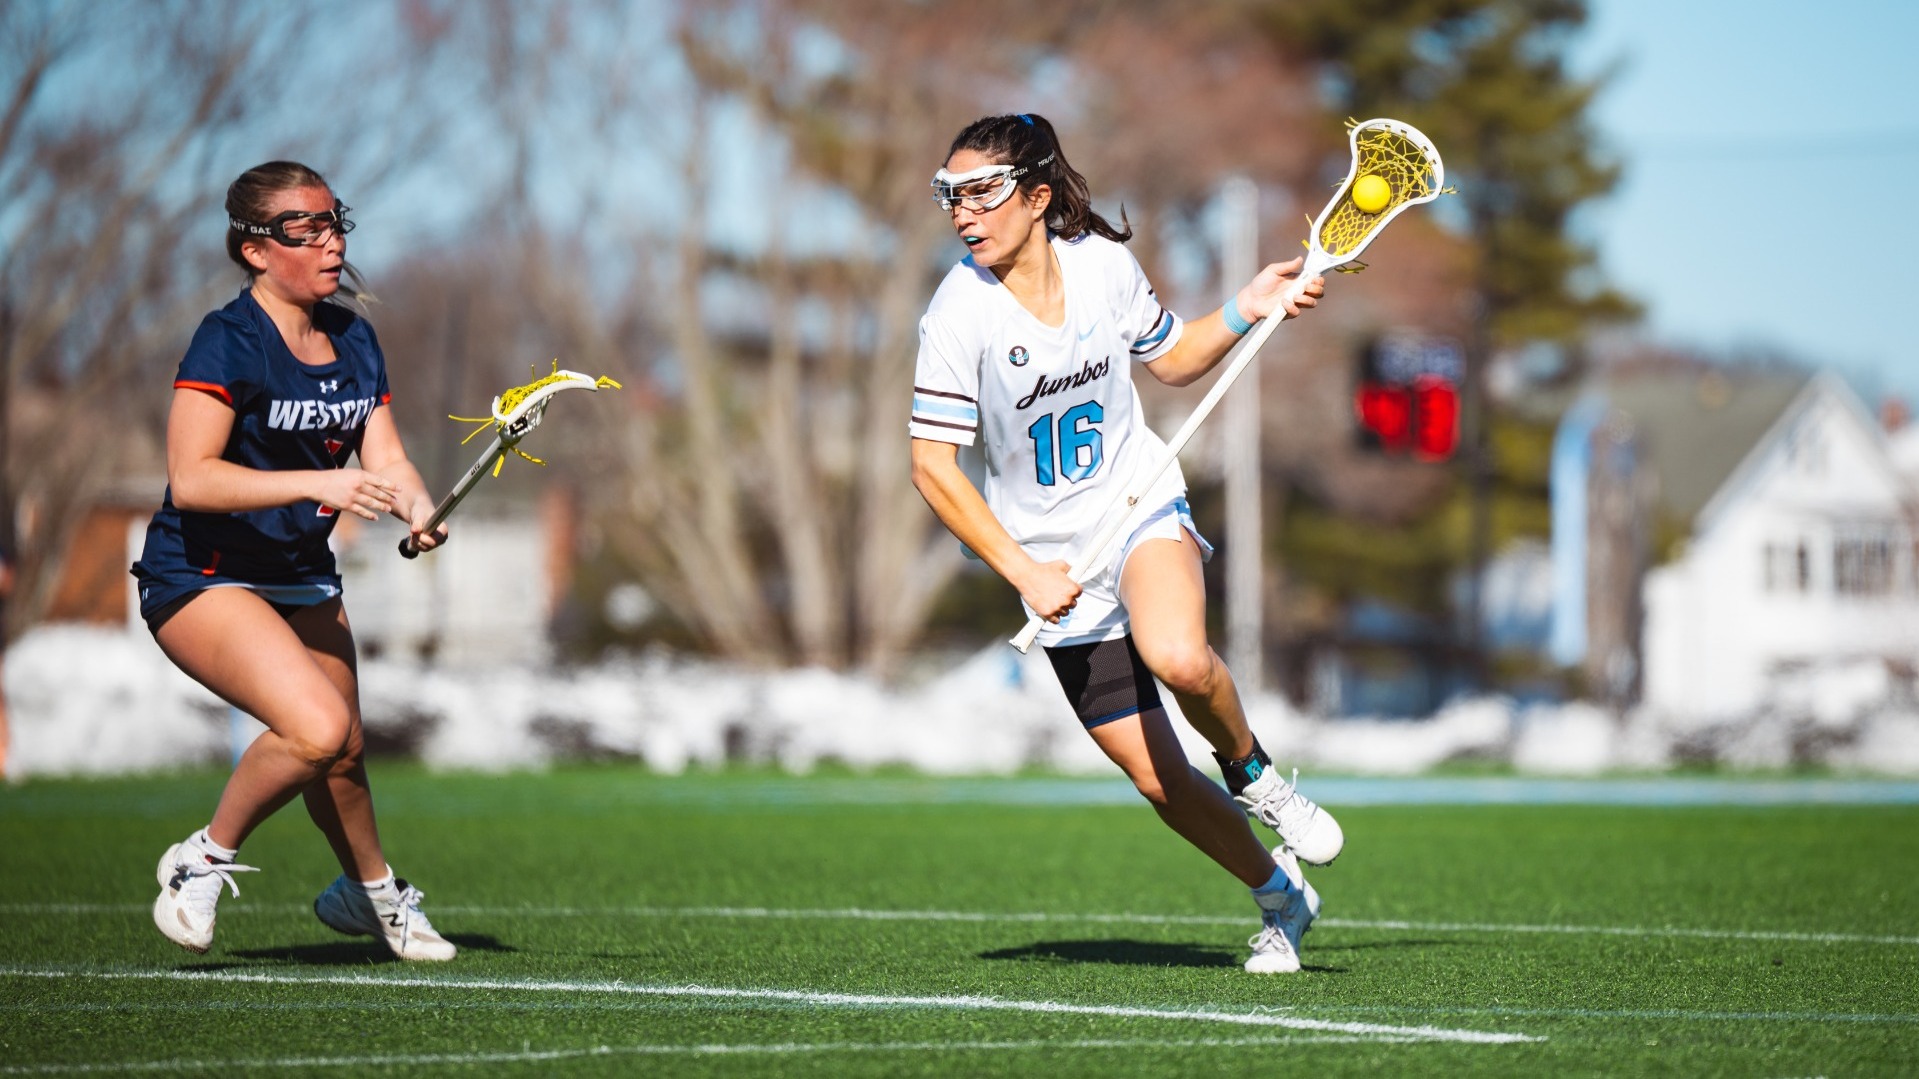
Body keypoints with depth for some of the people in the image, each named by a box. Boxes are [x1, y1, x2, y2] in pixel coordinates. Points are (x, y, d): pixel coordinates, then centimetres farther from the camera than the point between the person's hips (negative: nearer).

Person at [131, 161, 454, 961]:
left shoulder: (354, 339, 5)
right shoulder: (228, 341, -19)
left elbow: (385, 459, 2)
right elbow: (191, 479, -28)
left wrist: (419, 510, -20)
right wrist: (317, 483, -36)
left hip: (303, 578, 8)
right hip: (201, 578, -8)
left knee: (344, 754, 15)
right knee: (317, 727, -26)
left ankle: (371, 893, 42)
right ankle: (205, 859, -4)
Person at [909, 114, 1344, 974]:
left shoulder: (1104, 265, -6)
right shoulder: (959, 316, -16)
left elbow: (1171, 359, 14)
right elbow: (933, 467, -14)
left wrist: (1247, 311, -3)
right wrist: (1024, 572, -19)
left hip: (1143, 511, 0)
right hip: (1056, 565, 0)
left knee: (1179, 659, -34)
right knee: (1158, 780, -1)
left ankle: (1251, 770, -2)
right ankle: (1280, 897, 24)